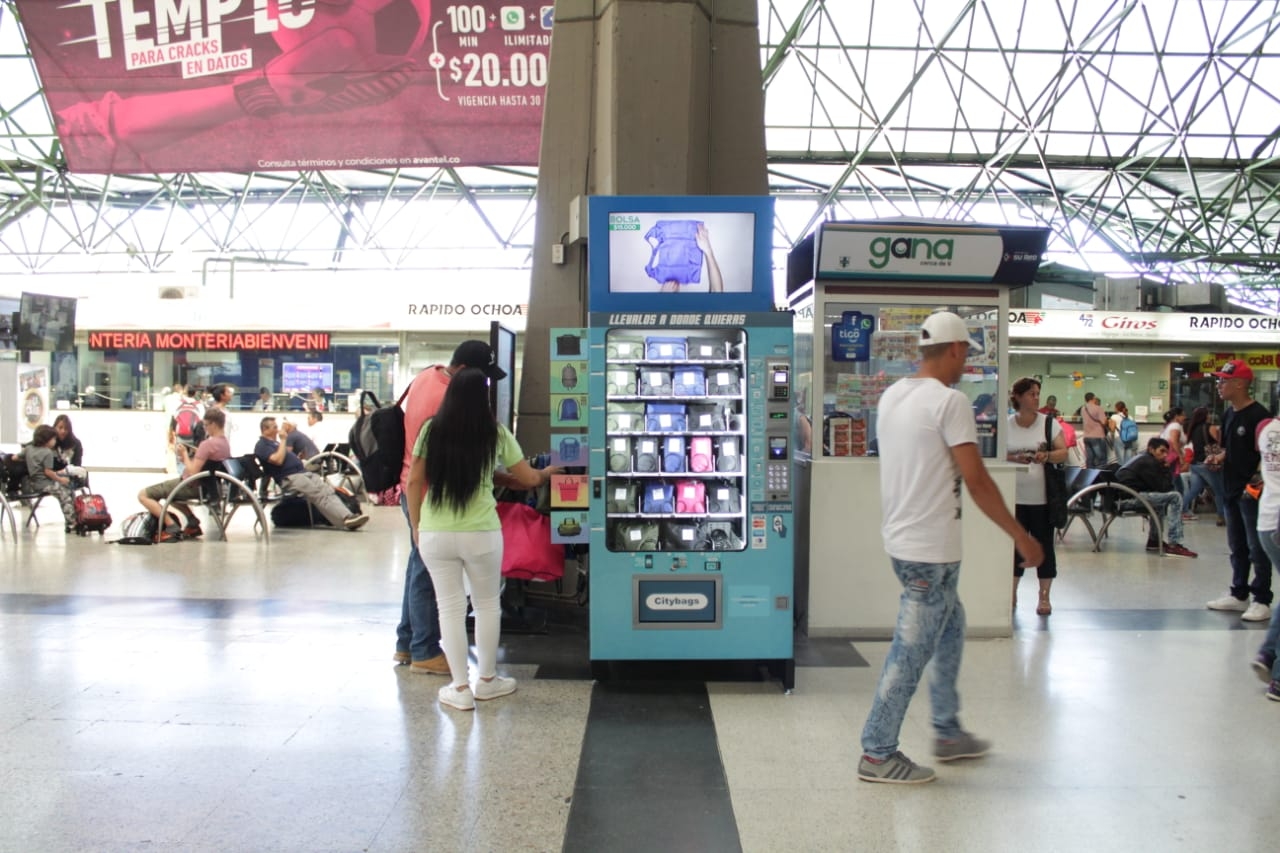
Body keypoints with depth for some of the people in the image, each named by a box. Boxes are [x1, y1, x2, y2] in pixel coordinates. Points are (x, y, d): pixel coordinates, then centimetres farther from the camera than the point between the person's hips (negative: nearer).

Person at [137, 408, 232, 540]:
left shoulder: (207, 444, -24)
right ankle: (193, 521, 23)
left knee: (143, 495, -5)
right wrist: (193, 451, 6)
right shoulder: (225, 443, 3)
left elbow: (192, 472, -25)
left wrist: (184, 454, -12)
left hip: (192, 486, -9)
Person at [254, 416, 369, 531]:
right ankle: (345, 519, -41)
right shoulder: (261, 446, 2)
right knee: (319, 494, -27)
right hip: (289, 478, -8)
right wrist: (283, 440, -6)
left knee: (327, 490, -18)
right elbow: (278, 460, -15)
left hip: (304, 472, 8)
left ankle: (348, 516, -37)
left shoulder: (275, 443, 29)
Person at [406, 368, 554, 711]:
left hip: (434, 534, 1)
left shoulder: (431, 430, -2)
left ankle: (460, 688, 16)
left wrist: (416, 527, 13)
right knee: (487, 604, 17)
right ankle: (486, 679, 29)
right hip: (481, 534, -1)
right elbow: (529, 479, 4)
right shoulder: (495, 434, -4)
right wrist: (549, 472, 25)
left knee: (450, 607, 11)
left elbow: (414, 482, 1)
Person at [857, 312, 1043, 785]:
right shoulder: (950, 401, -17)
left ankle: (948, 733, 34)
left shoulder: (892, 396, 9)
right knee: (911, 650, -1)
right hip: (931, 549, -9)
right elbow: (977, 481, -18)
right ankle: (877, 754, 8)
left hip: (902, 538, 9)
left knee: (950, 630, 23)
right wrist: (1021, 536, -10)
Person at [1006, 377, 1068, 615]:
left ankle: (1044, 596, 13)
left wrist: (1047, 456, -23)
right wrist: (1016, 459, -19)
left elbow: (1063, 453, -3)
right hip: (1014, 496, 0)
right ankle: (1012, 593, 21)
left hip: (1042, 496, 0)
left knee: (1044, 544, 3)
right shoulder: (1006, 425, 2)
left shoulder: (1049, 423, 2)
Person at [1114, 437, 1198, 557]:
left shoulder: (1142, 459, 23)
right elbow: (1163, 488, -8)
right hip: (1128, 497, -11)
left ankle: (1153, 540, 31)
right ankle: (1173, 545, -13)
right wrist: (1166, 469, 4)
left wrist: (1165, 470, 11)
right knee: (1175, 497, -10)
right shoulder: (1148, 463, -8)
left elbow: (1158, 487, 24)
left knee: (1161, 498, 32)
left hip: (1121, 495, 11)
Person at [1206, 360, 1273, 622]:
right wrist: (1218, 457, 2)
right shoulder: (1229, 414, 11)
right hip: (1231, 490, 9)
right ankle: (1239, 595, 27)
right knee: (1237, 547, 16)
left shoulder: (1258, 415, -15)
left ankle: (1262, 601, 8)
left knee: (1257, 548, 0)